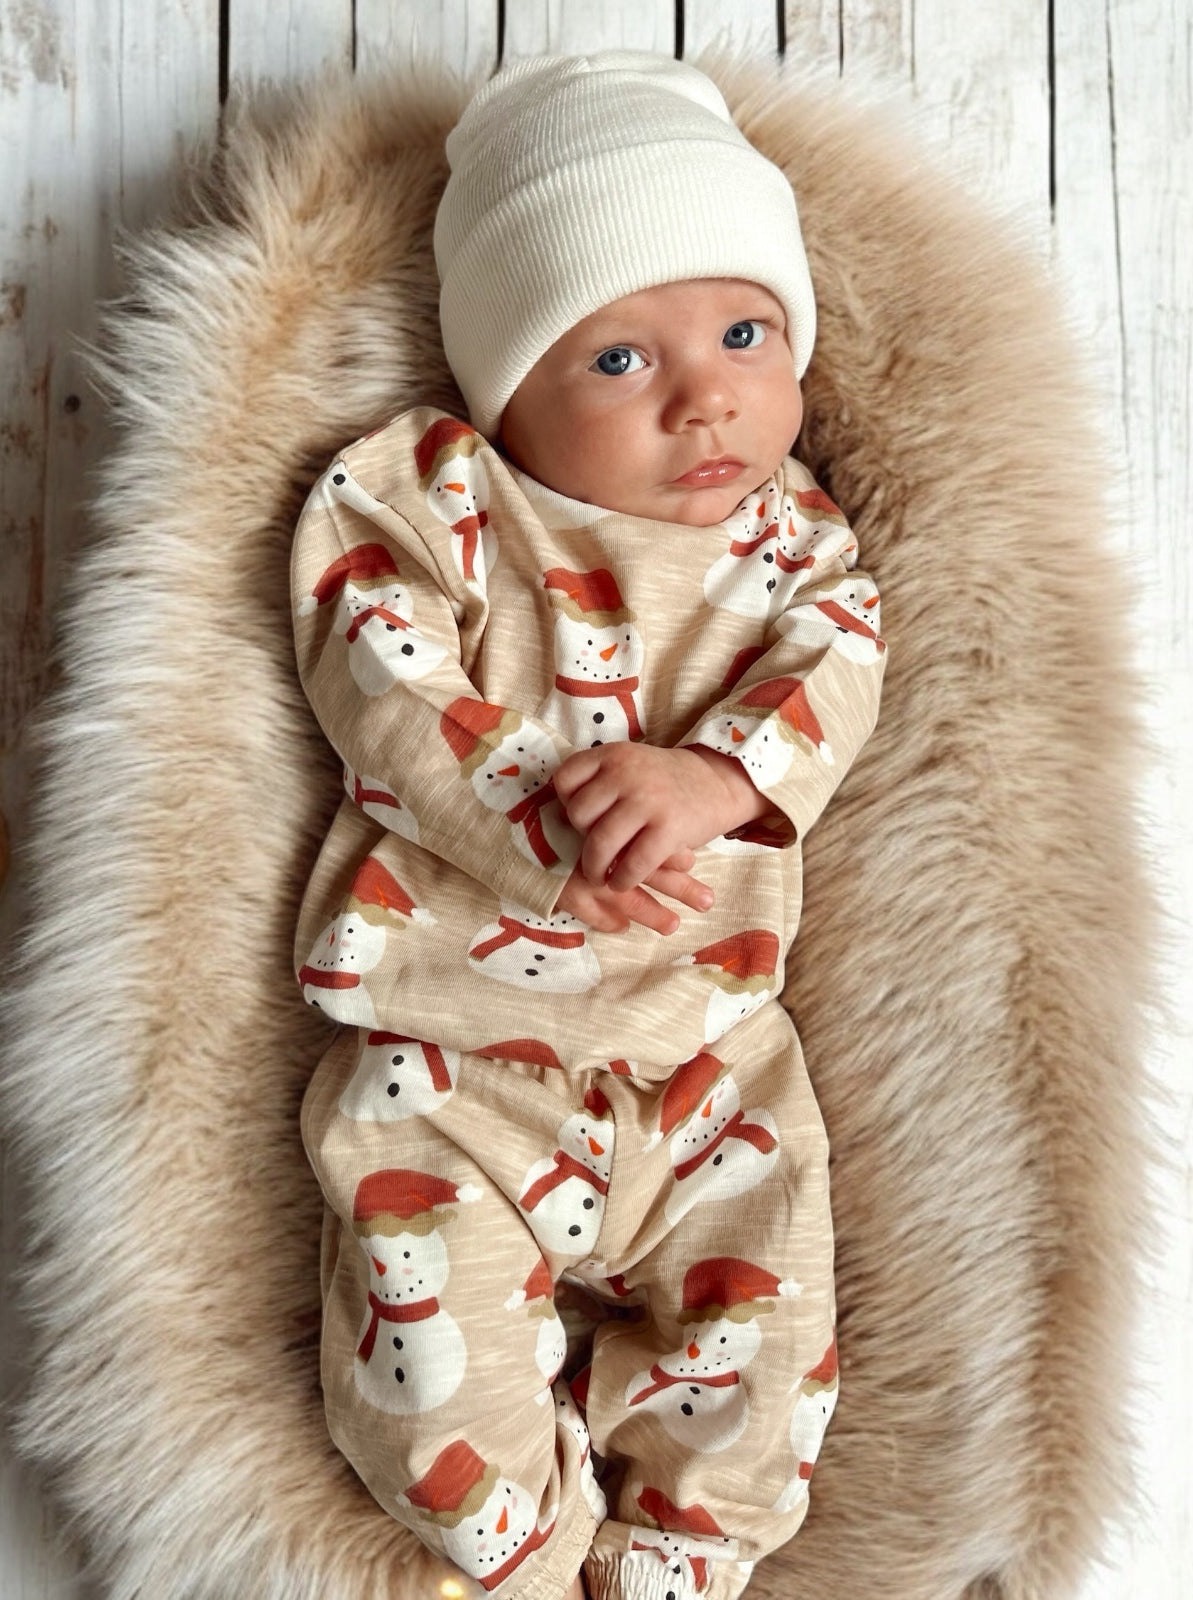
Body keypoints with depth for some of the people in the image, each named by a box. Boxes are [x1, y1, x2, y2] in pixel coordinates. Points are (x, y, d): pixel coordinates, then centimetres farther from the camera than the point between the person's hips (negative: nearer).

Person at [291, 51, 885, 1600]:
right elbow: (389, 699, -15)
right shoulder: (420, 504, -5)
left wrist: (713, 776, -29)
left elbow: (840, 661, -8)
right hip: (452, 1053, -2)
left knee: (762, 1313, 3)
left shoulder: (787, 524, 6)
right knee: (433, 1344, -8)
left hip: (709, 1054, 3)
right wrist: (553, 828, -29)